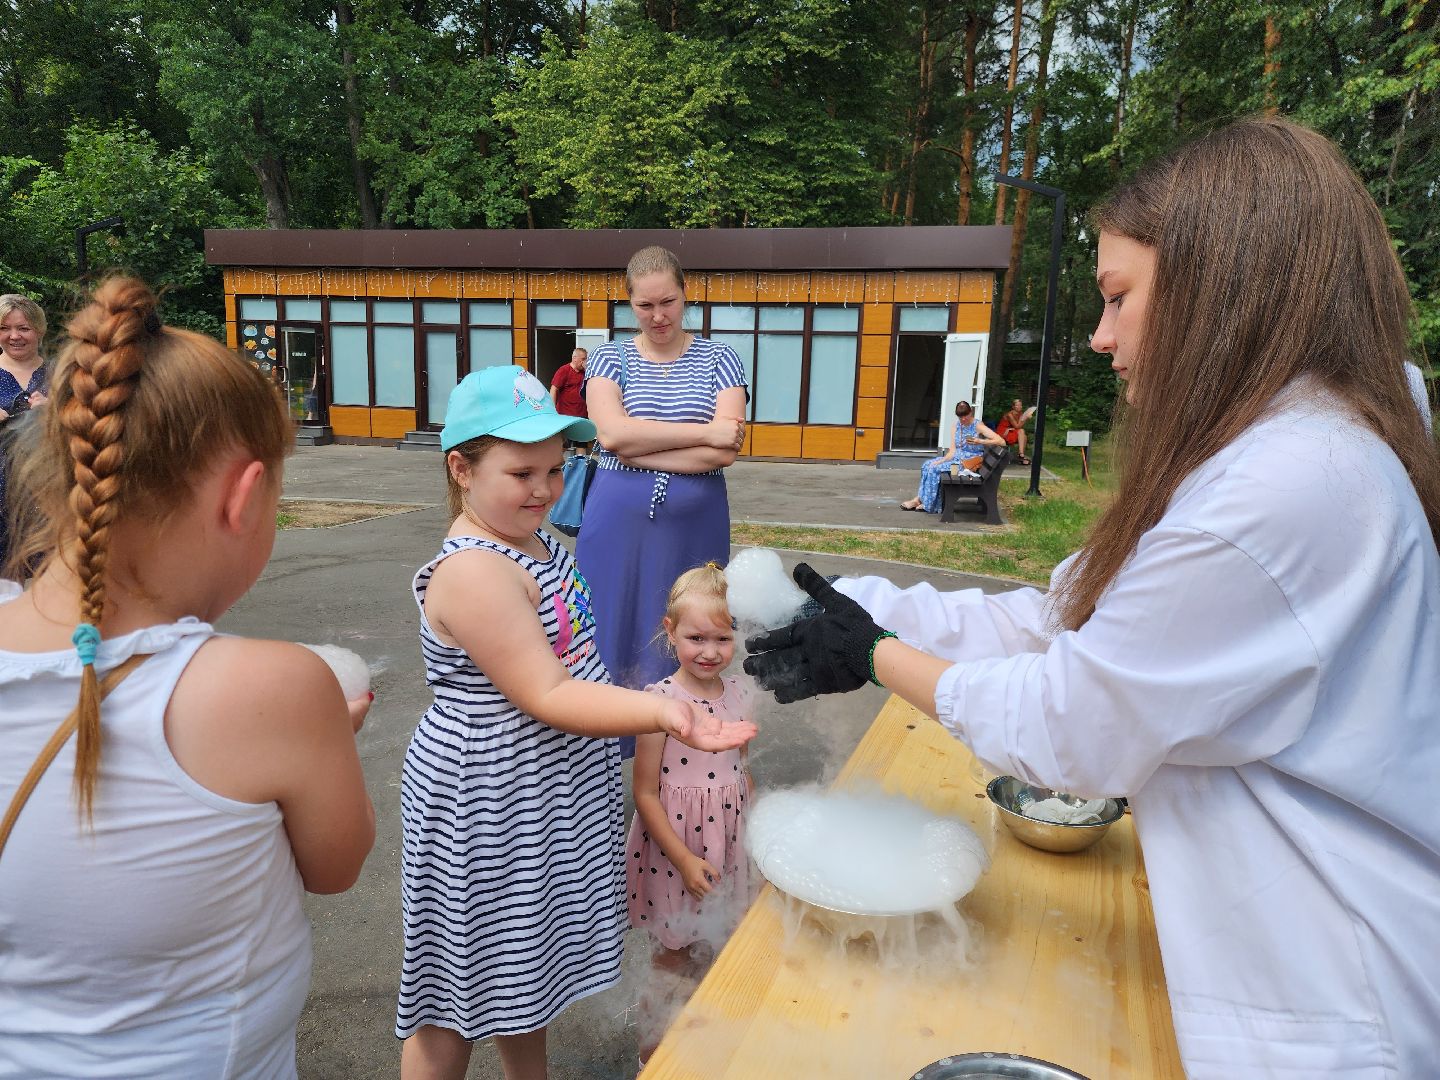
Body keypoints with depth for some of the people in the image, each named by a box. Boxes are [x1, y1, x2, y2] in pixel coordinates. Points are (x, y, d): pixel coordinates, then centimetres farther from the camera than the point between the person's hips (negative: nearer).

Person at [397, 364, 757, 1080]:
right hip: (485, 804, -9)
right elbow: (546, 697, -30)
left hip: (547, 797, 9)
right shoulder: (473, 571, -27)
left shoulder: (536, 542, 3)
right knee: (464, 989, 12)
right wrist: (661, 713, -41)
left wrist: (652, 711, 17)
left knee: (529, 969, 26)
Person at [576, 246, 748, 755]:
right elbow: (612, 432, -13)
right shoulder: (610, 357, 6)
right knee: (613, 632, 6)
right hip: (618, 522, 0)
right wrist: (704, 432, -15)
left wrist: (636, 448, -13)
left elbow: (725, 450, -10)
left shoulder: (718, 358, 4)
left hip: (695, 524, 0)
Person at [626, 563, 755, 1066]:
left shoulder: (741, 693, -4)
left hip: (729, 839, 5)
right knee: (671, 949, 14)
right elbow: (645, 793, -16)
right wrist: (685, 859, -16)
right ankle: (656, 1044, 38)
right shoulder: (660, 701, -21)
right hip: (674, 843, -4)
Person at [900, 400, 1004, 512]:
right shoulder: (957, 424, 5)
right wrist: (942, 460, -14)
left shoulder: (978, 426, -14)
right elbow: (953, 450, 3)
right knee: (927, 465, -5)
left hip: (969, 461, -8)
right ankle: (925, 502, -4)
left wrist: (979, 441, -30)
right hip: (957, 457, 8)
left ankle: (920, 500, -5)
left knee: (934, 468, -19)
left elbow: (1002, 442, -22)